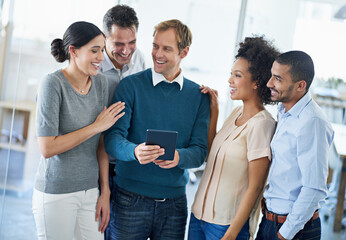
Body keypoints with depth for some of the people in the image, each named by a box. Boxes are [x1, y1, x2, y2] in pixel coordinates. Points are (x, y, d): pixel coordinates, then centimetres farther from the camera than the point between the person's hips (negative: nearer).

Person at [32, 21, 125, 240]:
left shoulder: (100, 84, 3)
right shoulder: (53, 84, -14)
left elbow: (101, 144, 7)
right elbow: (47, 148, -20)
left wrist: (105, 191, 5)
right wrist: (96, 126, -16)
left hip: (90, 190, 5)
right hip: (56, 194, -5)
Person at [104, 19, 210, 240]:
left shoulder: (198, 95, 6)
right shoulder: (131, 85, -2)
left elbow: (200, 150, 0)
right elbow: (112, 138, -9)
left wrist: (178, 157, -22)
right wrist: (135, 151, -31)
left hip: (174, 202, 2)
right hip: (131, 198, -2)